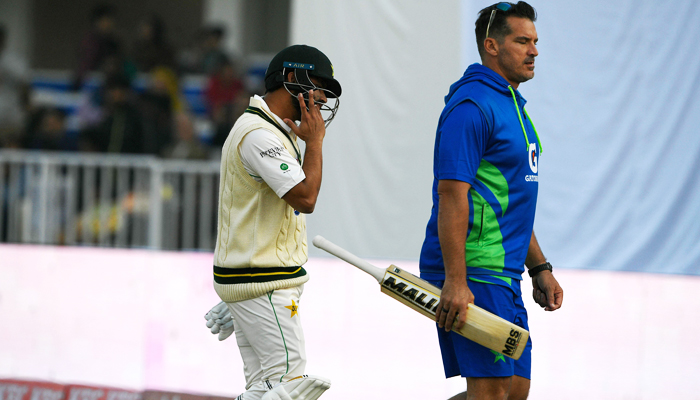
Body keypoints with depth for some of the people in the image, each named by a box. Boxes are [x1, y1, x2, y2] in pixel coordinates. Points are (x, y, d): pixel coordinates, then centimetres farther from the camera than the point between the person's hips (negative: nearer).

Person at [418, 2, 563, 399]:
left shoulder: (513, 106, 20)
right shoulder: (471, 105, -13)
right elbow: (452, 194, -20)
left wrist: (540, 268, 22)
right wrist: (455, 281, -26)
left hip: (503, 276, 10)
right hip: (473, 274, -10)